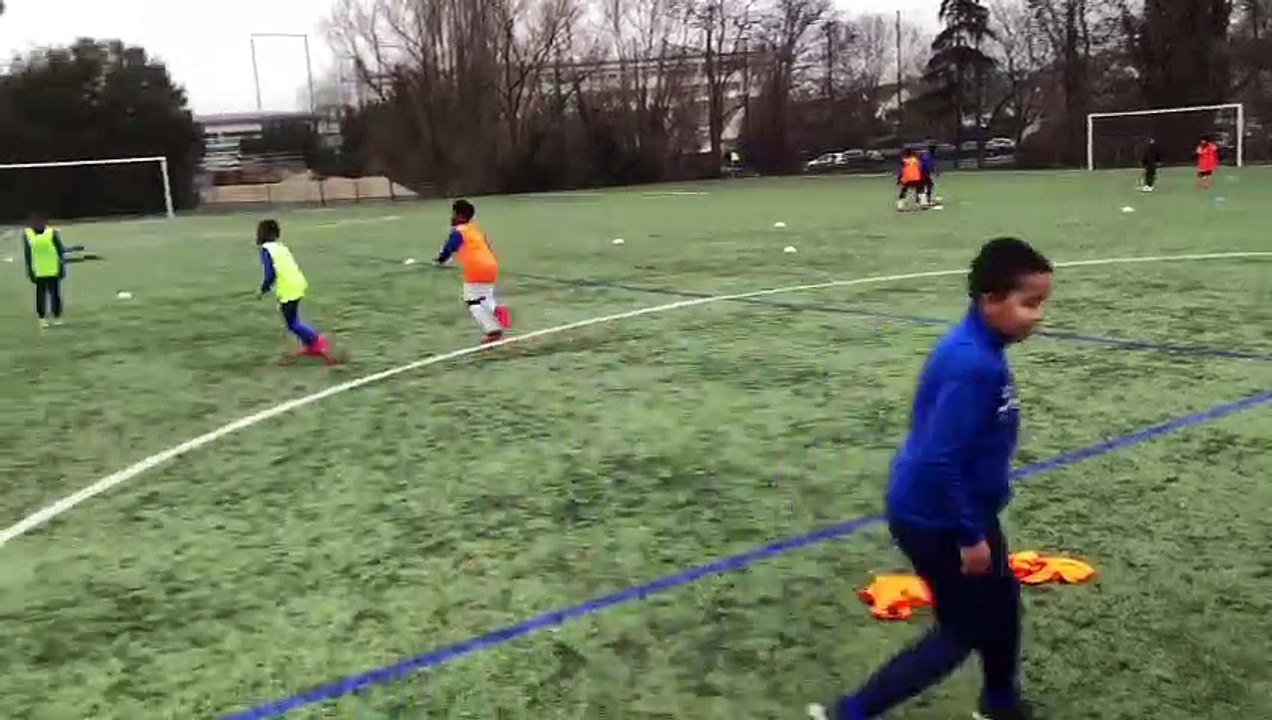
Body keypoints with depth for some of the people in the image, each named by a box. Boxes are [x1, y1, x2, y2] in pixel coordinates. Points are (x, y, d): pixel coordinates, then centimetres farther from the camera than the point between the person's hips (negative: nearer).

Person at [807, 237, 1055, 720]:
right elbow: (937, 461, -30)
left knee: (1001, 604, 24)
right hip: (937, 520, -10)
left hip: (960, 509, 10)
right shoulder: (972, 364, -29)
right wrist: (970, 535, -21)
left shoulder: (979, 348, 2)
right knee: (961, 634, 5)